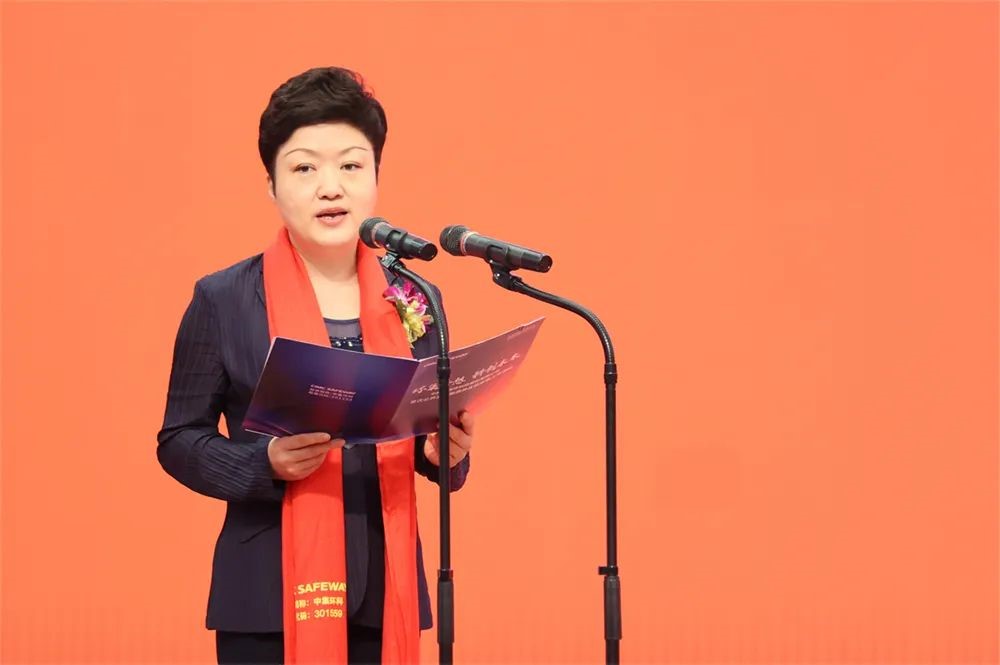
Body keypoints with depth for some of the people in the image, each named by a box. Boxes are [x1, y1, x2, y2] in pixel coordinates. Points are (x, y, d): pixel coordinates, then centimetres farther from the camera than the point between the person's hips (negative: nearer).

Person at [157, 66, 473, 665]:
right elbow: (179, 441, 0)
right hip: (271, 594, -3)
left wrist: (449, 453, -7)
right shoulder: (223, 300, -2)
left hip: (385, 590, 3)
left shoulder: (414, 301, 7)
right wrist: (267, 462, -17)